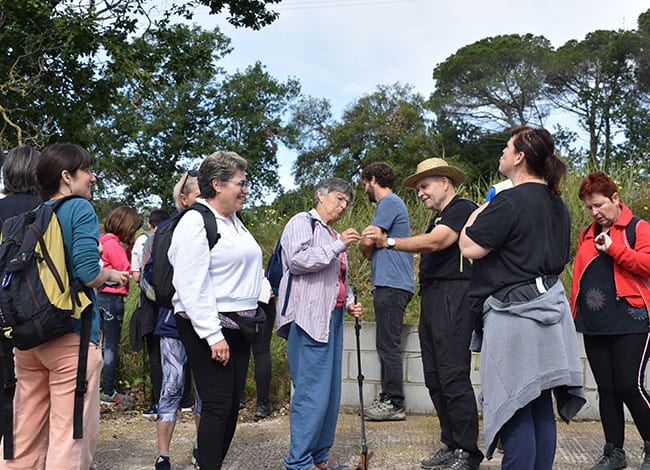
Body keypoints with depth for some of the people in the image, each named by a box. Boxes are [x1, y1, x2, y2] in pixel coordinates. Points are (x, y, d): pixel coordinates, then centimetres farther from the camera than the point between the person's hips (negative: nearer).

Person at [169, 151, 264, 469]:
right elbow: (192, 286, -19)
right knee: (218, 406, -7)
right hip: (207, 327, -9)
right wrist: (213, 335, -22)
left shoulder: (234, 221, 15)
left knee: (232, 405, 11)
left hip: (237, 325, 9)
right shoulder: (196, 222, -12)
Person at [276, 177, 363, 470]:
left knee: (330, 392, 10)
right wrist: (338, 245, -15)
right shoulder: (302, 223, -1)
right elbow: (298, 261, -17)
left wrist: (349, 303, 14)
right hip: (308, 318, -9)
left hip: (332, 319, 9)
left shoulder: (334, 236, 23)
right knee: (312, 393, -11)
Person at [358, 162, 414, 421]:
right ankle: (388, 398, 18)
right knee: (387, 345, 13)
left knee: (389, 346, -8)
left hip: (391, 285, -11)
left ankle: (394, 404, -4)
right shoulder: (391, 203, 25)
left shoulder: (389, 202, -8)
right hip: (391, 284, 11)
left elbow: (367, 241, -13)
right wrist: (370, 252, 6)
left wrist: (363, 247, 6)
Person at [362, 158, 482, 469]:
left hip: (453, 297, -10)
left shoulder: (463, 208, -6)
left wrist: (389, 242, -30)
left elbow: (435, 242, -21)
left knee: (453, 377, -11)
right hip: (431, 299, 10)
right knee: (435, 379, 10)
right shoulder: (439, 217, 25)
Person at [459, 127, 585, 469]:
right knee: (540, 408, 13)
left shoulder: (510, 201, -15)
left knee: (514, 409, -4)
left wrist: (481, 210, -1)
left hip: (514, 312, -9)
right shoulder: (556, 204, 14)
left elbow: (470, 247, -17)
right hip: (549, 307, 9)